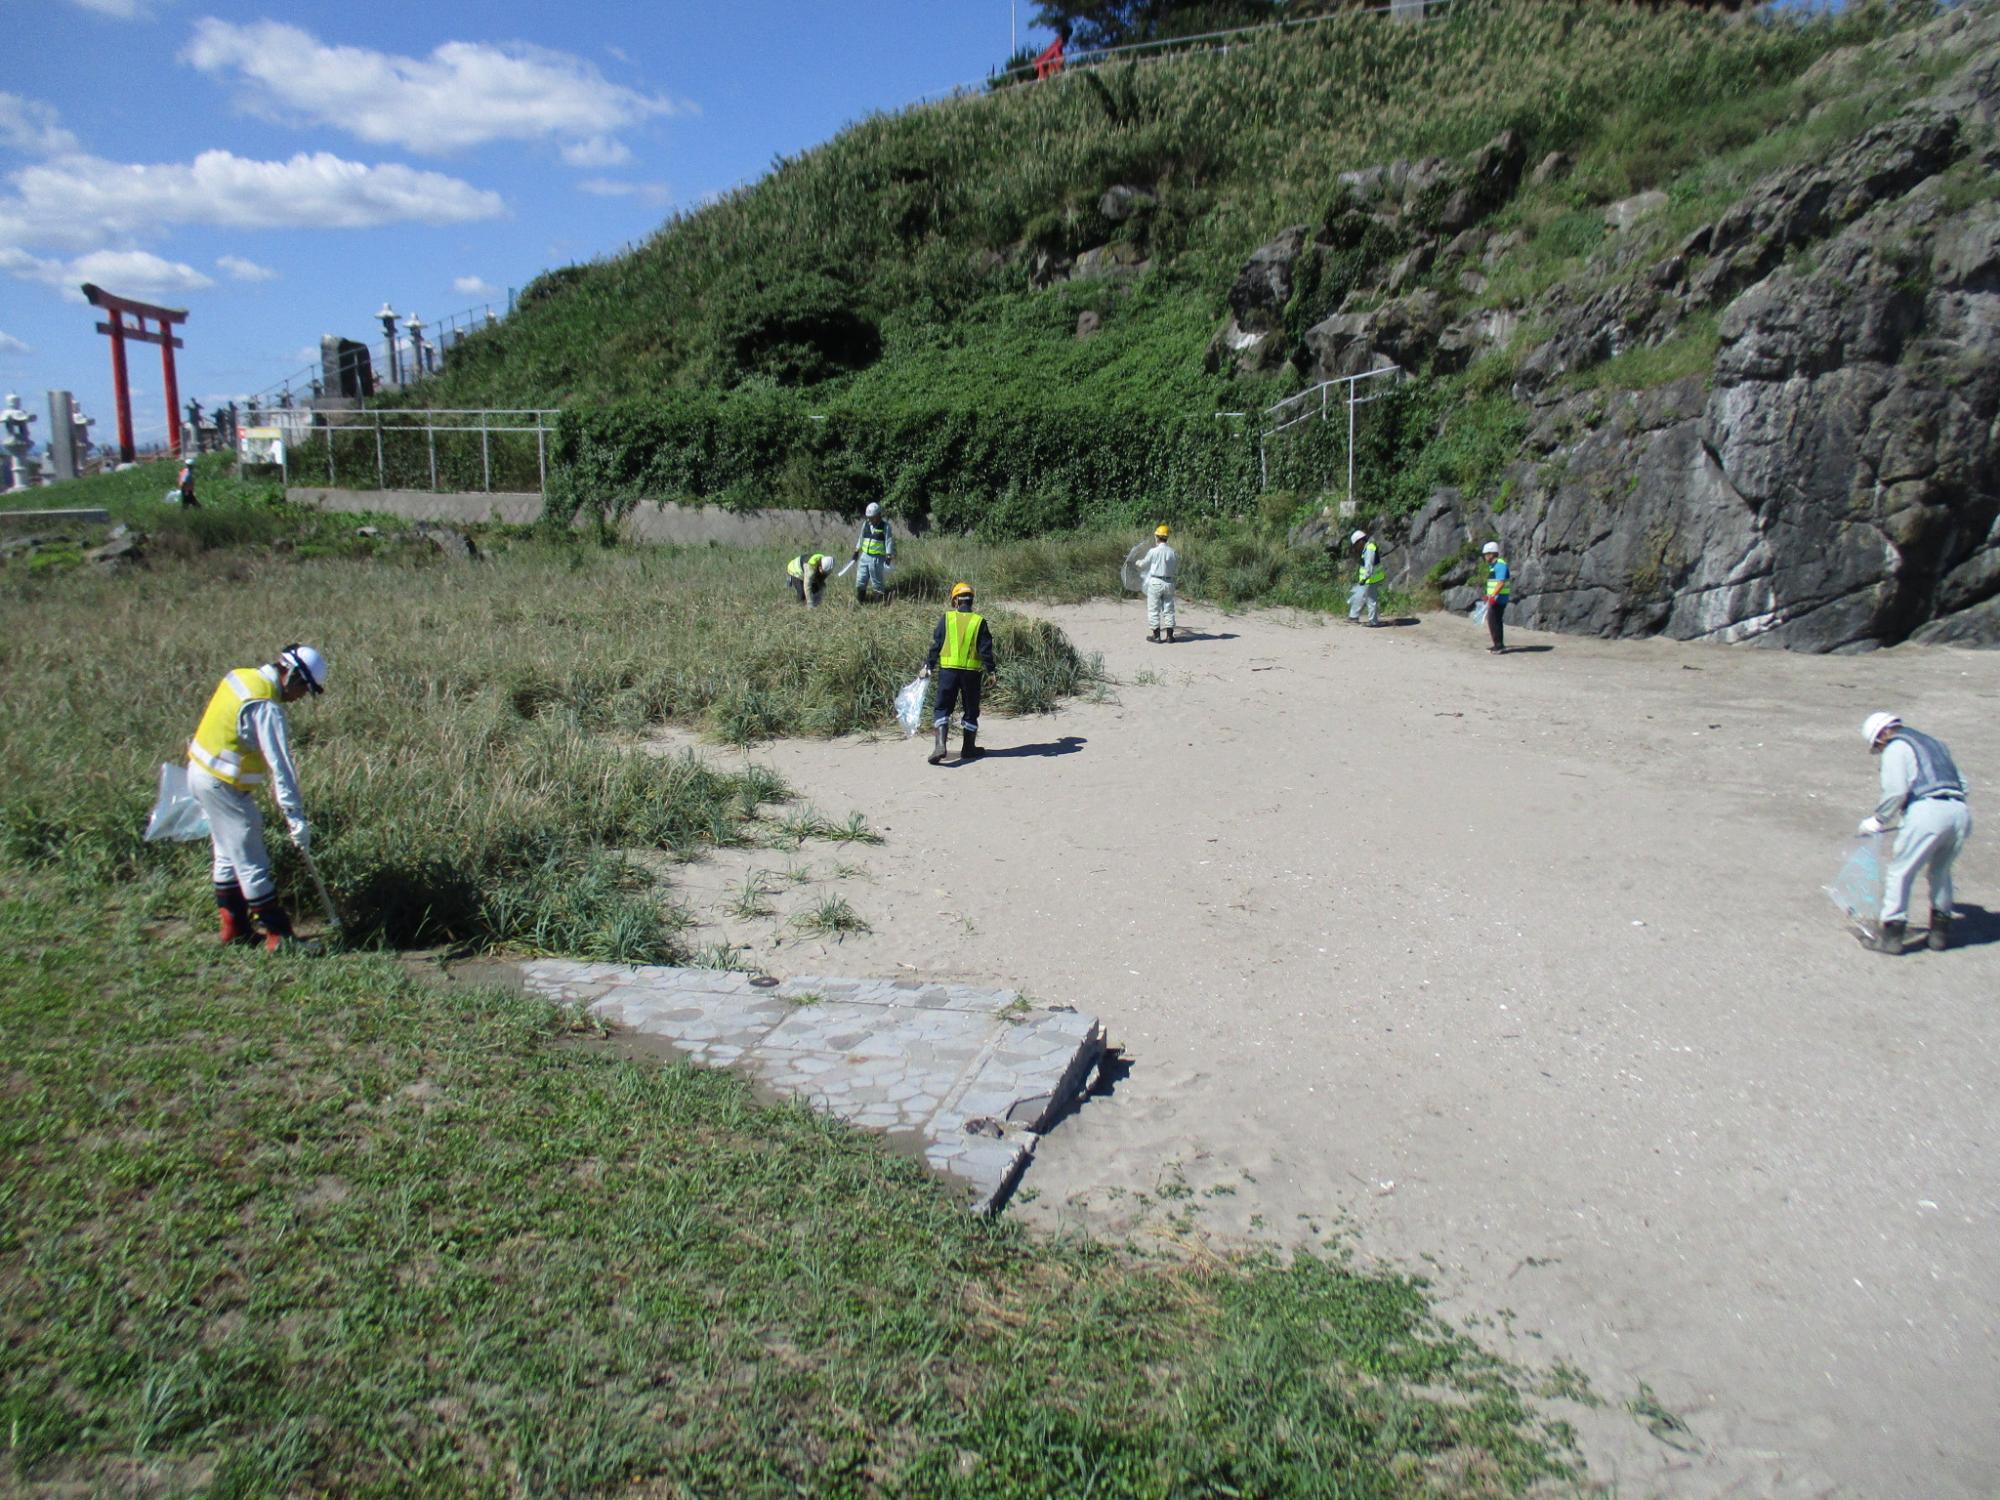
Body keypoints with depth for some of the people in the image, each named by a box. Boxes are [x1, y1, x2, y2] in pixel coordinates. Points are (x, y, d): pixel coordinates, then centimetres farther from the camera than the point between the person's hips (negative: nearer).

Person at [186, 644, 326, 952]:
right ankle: (278, 935, 2)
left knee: (228, 854, 19)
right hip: (224, 787, -10)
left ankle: (234, 927, 28)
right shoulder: (266, 708, -25)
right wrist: (296, 818, -27)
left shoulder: (241, 676, 3)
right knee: (251, 863, -4)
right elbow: (280, 765, -28)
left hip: (201, 773, 10)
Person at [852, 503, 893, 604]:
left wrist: (888, 557, -17)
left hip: (877, 559, -5)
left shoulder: (885, 526, -9)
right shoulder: (865, 524, 7)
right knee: (860, 582, 7)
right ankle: (860, 602, 19)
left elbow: (889, 542, -10)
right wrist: (857, 551, 18)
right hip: (864, 556, 6)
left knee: (877, 583, -1)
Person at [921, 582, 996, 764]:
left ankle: (939, 744, -14)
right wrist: (990, 670, 5)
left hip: (948, 669, 0)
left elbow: (936, 644, 1)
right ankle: (968, 748, 20)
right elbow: (986, 649, -1)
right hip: (972, 671, 0)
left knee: (942, 708, 4)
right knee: (970, 710, 14)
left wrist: (929, 666, 8)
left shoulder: (946, 618, 1)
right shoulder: (979, 621, 1)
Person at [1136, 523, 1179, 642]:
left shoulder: (1154, 551, -11)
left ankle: (1156, 635, 5)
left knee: (1154, 609, 5)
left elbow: (1143, 564, 4)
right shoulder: (1174, 552, 1)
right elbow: (1177, 571, 8)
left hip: (1155, 582, -4)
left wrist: (1138, 561, 25)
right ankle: (1170, 635, 9)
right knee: (1168, 609, 10)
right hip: (1169, 583, 4)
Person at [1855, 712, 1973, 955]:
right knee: (1940, 872, 23)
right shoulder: (1932, 744, 29)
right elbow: (1961, 783, 24)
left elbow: (1896, 791, -7)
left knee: (1900, 872, 1)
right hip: (1960, 812, 8)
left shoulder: (1896, 747, 7)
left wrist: (1877, 820, 4)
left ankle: (1891, 935, 2)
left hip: (1927, 811, -7)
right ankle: (1940, 932, 27)